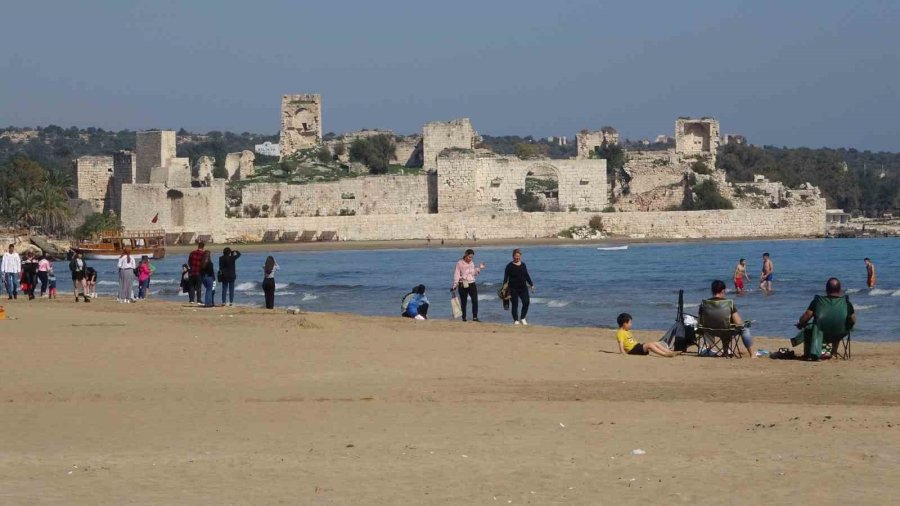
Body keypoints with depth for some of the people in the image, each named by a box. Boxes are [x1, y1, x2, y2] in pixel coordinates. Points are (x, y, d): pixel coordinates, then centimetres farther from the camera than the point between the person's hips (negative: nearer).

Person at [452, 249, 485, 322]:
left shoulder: (471, 263, 10)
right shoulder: (460, 263, -6)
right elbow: (456, 275, -8)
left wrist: (479, 268, 6)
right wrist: (454, 285, -13)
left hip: (471, 284, 4)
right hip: (463, 285, -4)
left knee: (475, 301, -8)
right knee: (463, 302, 5)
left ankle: (475, 317, -5)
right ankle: (464, 317, 14)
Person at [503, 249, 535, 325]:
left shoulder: (523, 265, 9)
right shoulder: (510, 266, -5)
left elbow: (527, 276, 17)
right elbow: (506, 277, -7)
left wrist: (531, 284, 17)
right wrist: (505, 286, -18)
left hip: (523, 288, 4)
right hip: (513, 289, -4)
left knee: (526, 302, -5)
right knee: (515, 304, 0)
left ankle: (522, 318, 12)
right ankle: (516, 320, 11)